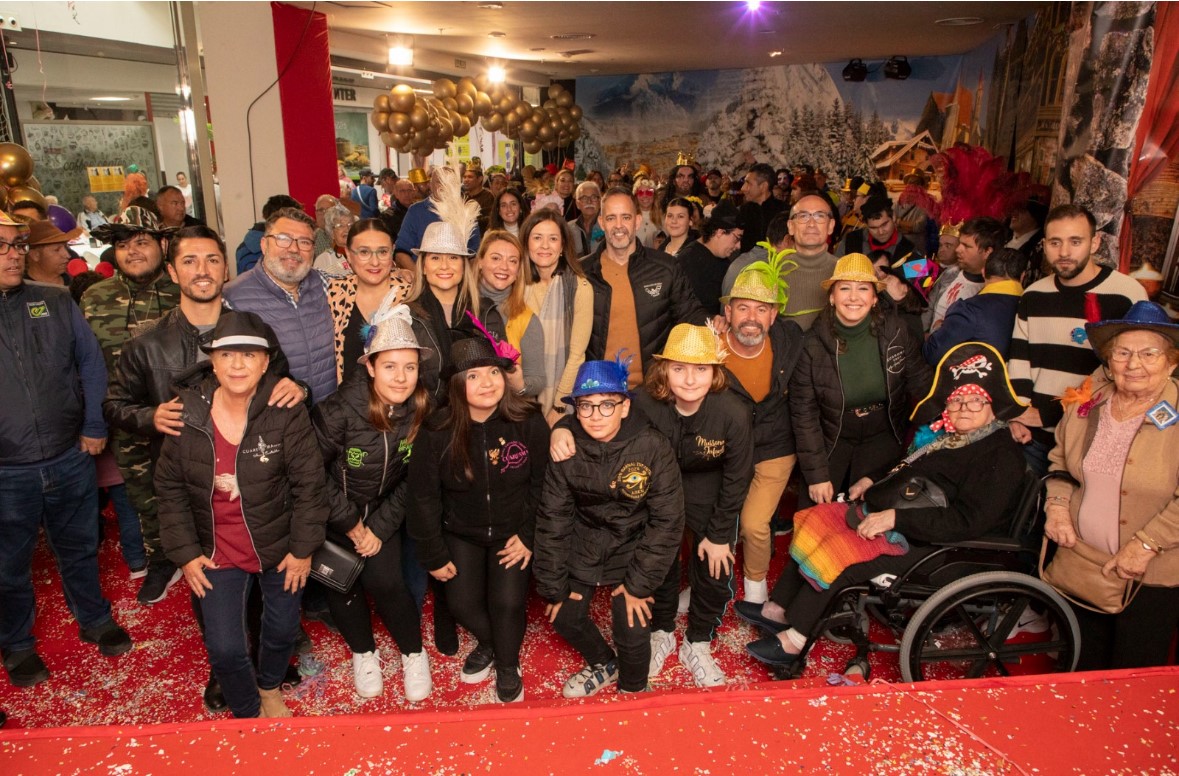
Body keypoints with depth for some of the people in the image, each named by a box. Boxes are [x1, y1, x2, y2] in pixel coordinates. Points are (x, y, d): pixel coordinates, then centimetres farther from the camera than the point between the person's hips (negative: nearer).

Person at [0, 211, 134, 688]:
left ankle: (94, 618, 40)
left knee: (79, 549, 20)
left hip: (70, 459, 2)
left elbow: (90, 364, 6)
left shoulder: (56, 303, 1)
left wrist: (94, 427, -1)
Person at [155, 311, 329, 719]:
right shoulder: (187, 414, -10)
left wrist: (303, 548, -10)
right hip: (217, 551, 1)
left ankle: (270, 687, 51)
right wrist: (185, 553, -3)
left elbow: (308, 484, -13)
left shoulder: (286, 412, -18)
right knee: (224, 648, 0)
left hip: (279, 546, -1)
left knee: (282, 631, 16)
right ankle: (249, 713, 32)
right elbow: (170, 487, -1)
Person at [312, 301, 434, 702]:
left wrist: (380, 527, -9)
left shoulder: (421, 412, -17)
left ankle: (414, 654, 15)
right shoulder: (340, 409, -28)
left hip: (382, 511, 1)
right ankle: (363, 652, 31)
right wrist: (350, 523, -12)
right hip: (333, 514, -1)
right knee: (342, 585, 4)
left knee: (385, 582, -9)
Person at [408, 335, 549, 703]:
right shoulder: (437, 434, -19)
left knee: (508, 602, -11)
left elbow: (541, 485, -7)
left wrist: (529, 536, -8)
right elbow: (423, 498, -8)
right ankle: (488, 643, 33)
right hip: (461, 533, 1)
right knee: (462, 602, -4)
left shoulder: (529, 423, -20)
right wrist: (434, 556, -3)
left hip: (512, 532, -1)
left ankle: (508, 663, 22)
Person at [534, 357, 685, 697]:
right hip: (584, 540, 3)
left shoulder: (653, 447, -23)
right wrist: (554, 586, -5)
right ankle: (604, 664, 38)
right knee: (564, 616, 5)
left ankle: (633, 690, 26)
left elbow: (667, 520, -16)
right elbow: (552, 519, -7)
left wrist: (638, 584, -14)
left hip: (633, 545, -3)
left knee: (633, 631, -9)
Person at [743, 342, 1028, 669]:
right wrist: (871, 481, 11)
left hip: (921, 544, -9)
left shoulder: (1001, 456, -15)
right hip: (884, 513, 9)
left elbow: (966, 521, -24)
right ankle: (778, 609, 4)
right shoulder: (947, 432, 11)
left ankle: (793, 641, -11)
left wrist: (895, 517, -28)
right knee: (818, 522, -2)